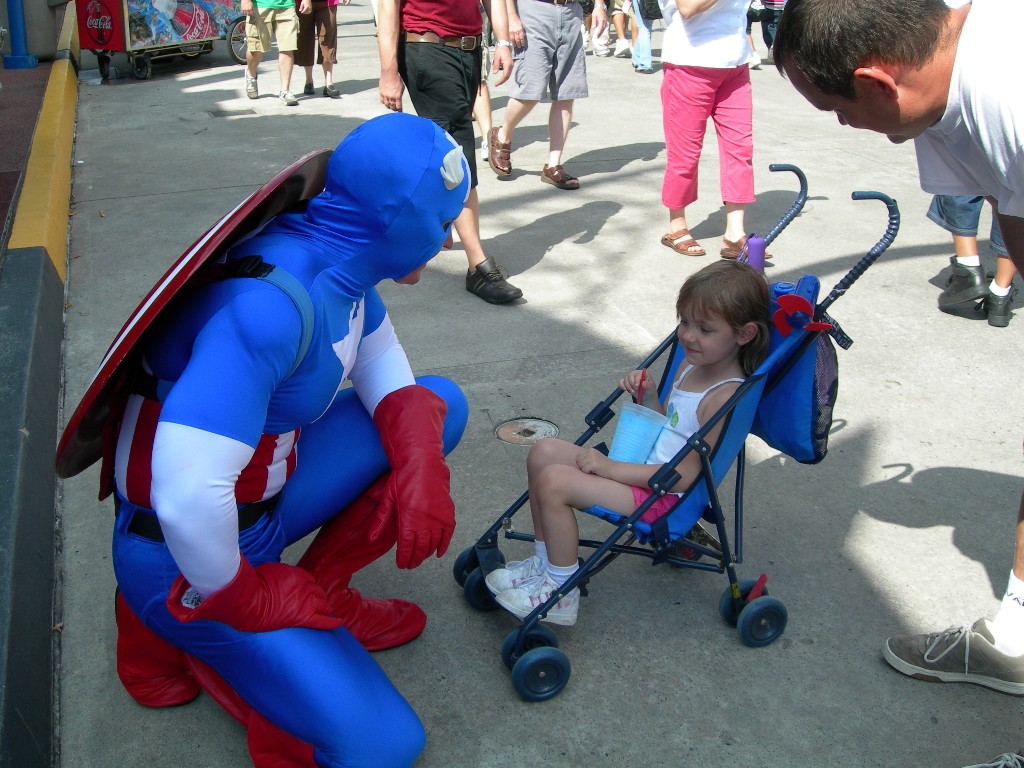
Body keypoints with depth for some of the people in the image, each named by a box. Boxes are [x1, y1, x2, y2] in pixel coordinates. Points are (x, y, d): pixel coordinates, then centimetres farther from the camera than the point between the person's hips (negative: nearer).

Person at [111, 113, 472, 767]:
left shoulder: (340, 259, -6)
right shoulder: (272, 302, -34)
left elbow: (386, 372, 8)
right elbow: (188, 499, -38)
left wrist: (421, 466, -11)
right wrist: (241, 601, -19)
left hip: (264, 495, 8)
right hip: (186, 557, -8)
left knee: (442, 405, 4)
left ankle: (319, 592, 10)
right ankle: (170, 629, 5)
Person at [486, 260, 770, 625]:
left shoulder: (725, 396, -21)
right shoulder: (692, 365, 7)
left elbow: (684, 475, -23)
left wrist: (612, 468, -20)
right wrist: (647, 395, 0)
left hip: (662, 495, -10)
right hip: (642, 467, 10)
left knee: (554, 482, -23)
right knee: (544, 451, 4)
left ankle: (561, 593, -7)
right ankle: (546, 560, 12)